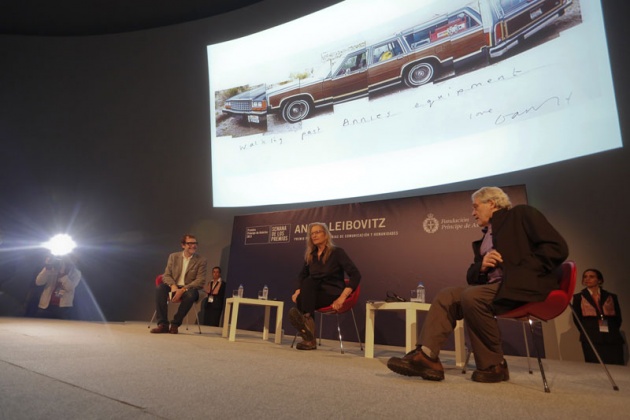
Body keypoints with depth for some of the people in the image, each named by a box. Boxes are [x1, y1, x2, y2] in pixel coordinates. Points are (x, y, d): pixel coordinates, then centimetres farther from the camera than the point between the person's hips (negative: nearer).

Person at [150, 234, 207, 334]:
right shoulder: (173, 257, 8)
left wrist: (182, 290, -23)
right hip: (174, 287, 3)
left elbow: (200, 281, -10)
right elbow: (166, 275, 2)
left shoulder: (201, 261, -1)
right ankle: (163, 324, -25)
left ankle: (175, 324, -20)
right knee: (160, 288, -28)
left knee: (191, 294, -36)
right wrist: (173, 286, -21)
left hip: (188, 289, -2)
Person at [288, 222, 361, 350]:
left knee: (309, 281, -30)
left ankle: (307, 318, -35)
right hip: (315, 294, 5)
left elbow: (356, 275, -14)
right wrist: (298, 291, -1)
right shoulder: (310, 255, 10)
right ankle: (309, 339, -29)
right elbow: (302, 275, 19)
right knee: (300, 300, -28)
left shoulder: (337, 252, -7)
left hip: (333, 293, -5)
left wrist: (342, 297, -22)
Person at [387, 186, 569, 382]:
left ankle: (494, 366, -11)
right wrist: (481, 265, -3)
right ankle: (426, 356, -20)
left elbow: (557, 247, -9)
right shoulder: (486, 237, 24)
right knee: (446, 296, -10)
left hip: (524, 285, -8)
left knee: (472, 297, -29)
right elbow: (471, 276, 19)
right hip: (495, 286, 8)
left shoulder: (521, 214, 4)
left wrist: (522, 271, -16)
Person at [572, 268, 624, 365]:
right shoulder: (578, 297, 9)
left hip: (613, 339, 2)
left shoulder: (611, 297, 14)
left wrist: (612, 331, 3)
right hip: (591, 340, -2)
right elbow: (577, 319, 8)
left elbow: (618, 318, 12)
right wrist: (587, 333, 2)